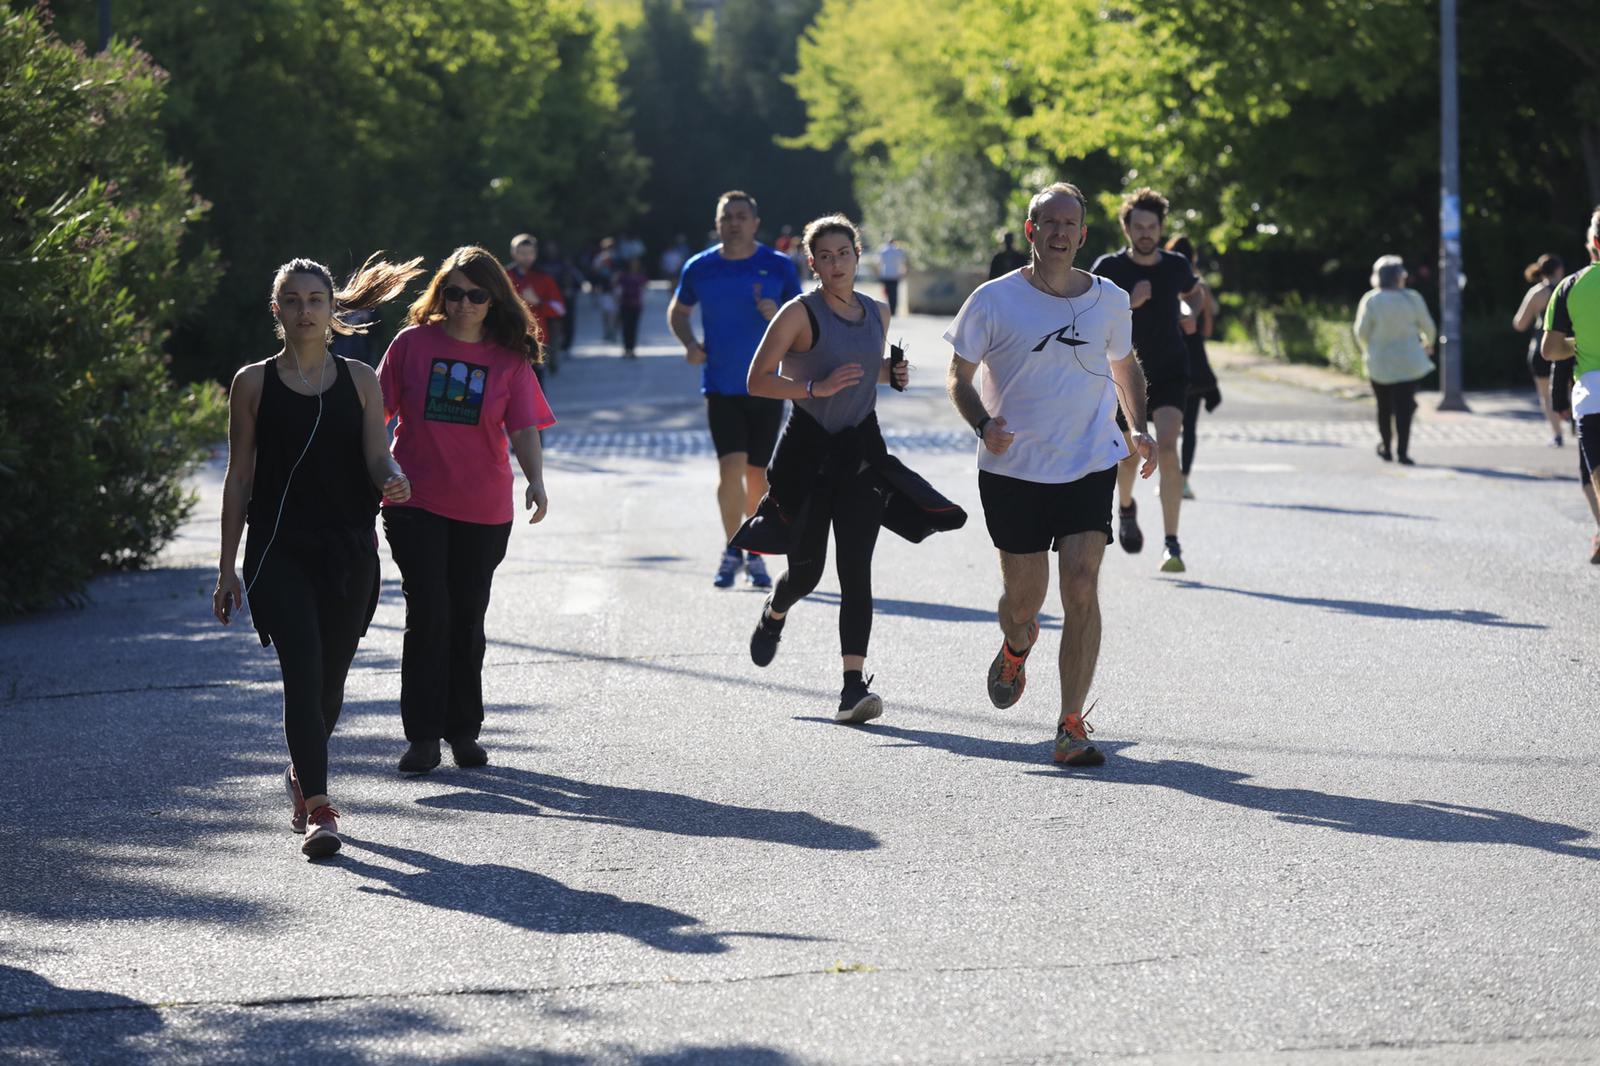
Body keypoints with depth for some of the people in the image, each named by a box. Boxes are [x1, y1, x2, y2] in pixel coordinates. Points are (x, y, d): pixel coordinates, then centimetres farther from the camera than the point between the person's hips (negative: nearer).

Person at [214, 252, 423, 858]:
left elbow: (377, 457, 3)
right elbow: (239, 476, 4)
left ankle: (301, 774, 38)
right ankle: (318, 807, -18)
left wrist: (392, 482, -22)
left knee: (331, 678, 12)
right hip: (278, 551, -3)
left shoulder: (359, 380, 7)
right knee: (303, 669, -16)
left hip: (349, 550, 3)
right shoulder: (254, 383, 2)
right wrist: (228, 567, 2)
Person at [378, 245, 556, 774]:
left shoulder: (510, 358, 1)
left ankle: (464, 730, 22)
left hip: (484, 511, 1)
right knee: (429, 615, -8)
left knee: (468, 620, 10)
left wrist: (535, 480, -22)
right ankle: (423, 735, -1)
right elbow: (377, 413, 5)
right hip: (415, 502, -1)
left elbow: (524, 428, -5)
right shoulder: (413, 343, -1)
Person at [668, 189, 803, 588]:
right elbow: (677, 311, 17)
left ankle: (755, 554, 22)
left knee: (756, 473, 6)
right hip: (720, 387, 0)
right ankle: (732, 550, 0)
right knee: (731, 466, -15)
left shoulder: (779, 267, -2)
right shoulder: (699, 268, 1)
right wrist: (689, 343, -2)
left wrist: (777, 316, -19)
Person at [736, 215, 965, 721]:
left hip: (860, 451, 3)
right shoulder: (800, 313, -9)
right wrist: (815, 388, -24)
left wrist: (892, 374, 4)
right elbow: (757, 380, -12)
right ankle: (773, 616, 47)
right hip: (808, 451, -3)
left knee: (855, 570, -10)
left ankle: (854, 686, -15)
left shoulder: (877, 313, 7)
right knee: (806, 571, 10)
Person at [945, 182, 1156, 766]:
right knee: (1022, 600, 7)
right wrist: (984, 424, -18)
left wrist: (1138, 430, 6)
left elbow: (1124, 367, 21)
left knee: (1082, 588, -15)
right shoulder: (994, 300, -5)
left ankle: (1072, 725, -10)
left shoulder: (1109, 299, 3)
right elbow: (960, 377, 1)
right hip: (1013, 470, -1)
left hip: (1090, 466, 1)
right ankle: (1016, 647, 46)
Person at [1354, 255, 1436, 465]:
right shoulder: (1412, 299, -7)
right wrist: (1428, 344, 22)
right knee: (1404, 407, 0)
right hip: (1408, 362, -1)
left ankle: (1385, 448, 25)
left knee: (1384, 407, 16)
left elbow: (1361, 332, -8)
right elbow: (1428, 327, 0)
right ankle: (1402, 451, -9)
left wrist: (1368, 349, 14)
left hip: (1379, 363, 1)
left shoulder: (1370, 301, -9)